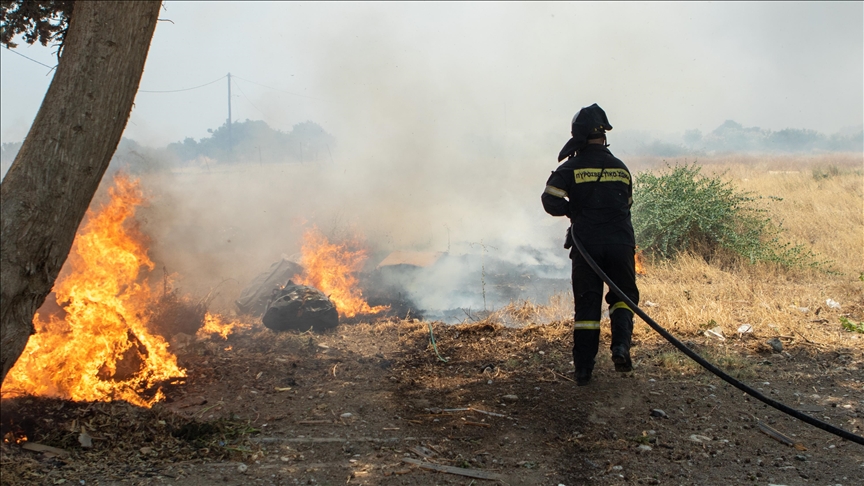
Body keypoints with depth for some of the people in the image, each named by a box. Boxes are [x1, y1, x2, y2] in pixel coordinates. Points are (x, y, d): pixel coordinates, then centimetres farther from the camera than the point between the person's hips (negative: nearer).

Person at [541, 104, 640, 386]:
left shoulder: (571, 168, -2)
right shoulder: (621, 168, 10)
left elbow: (551, 201, -10)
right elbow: (626, 204, 17)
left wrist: (573, 210, 8)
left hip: (587, 243, -1)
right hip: (620, 242, 2)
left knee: (587, 303, 6)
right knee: (623, 295, 16)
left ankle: (583, 368, 5)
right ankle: (621, 346, -9)